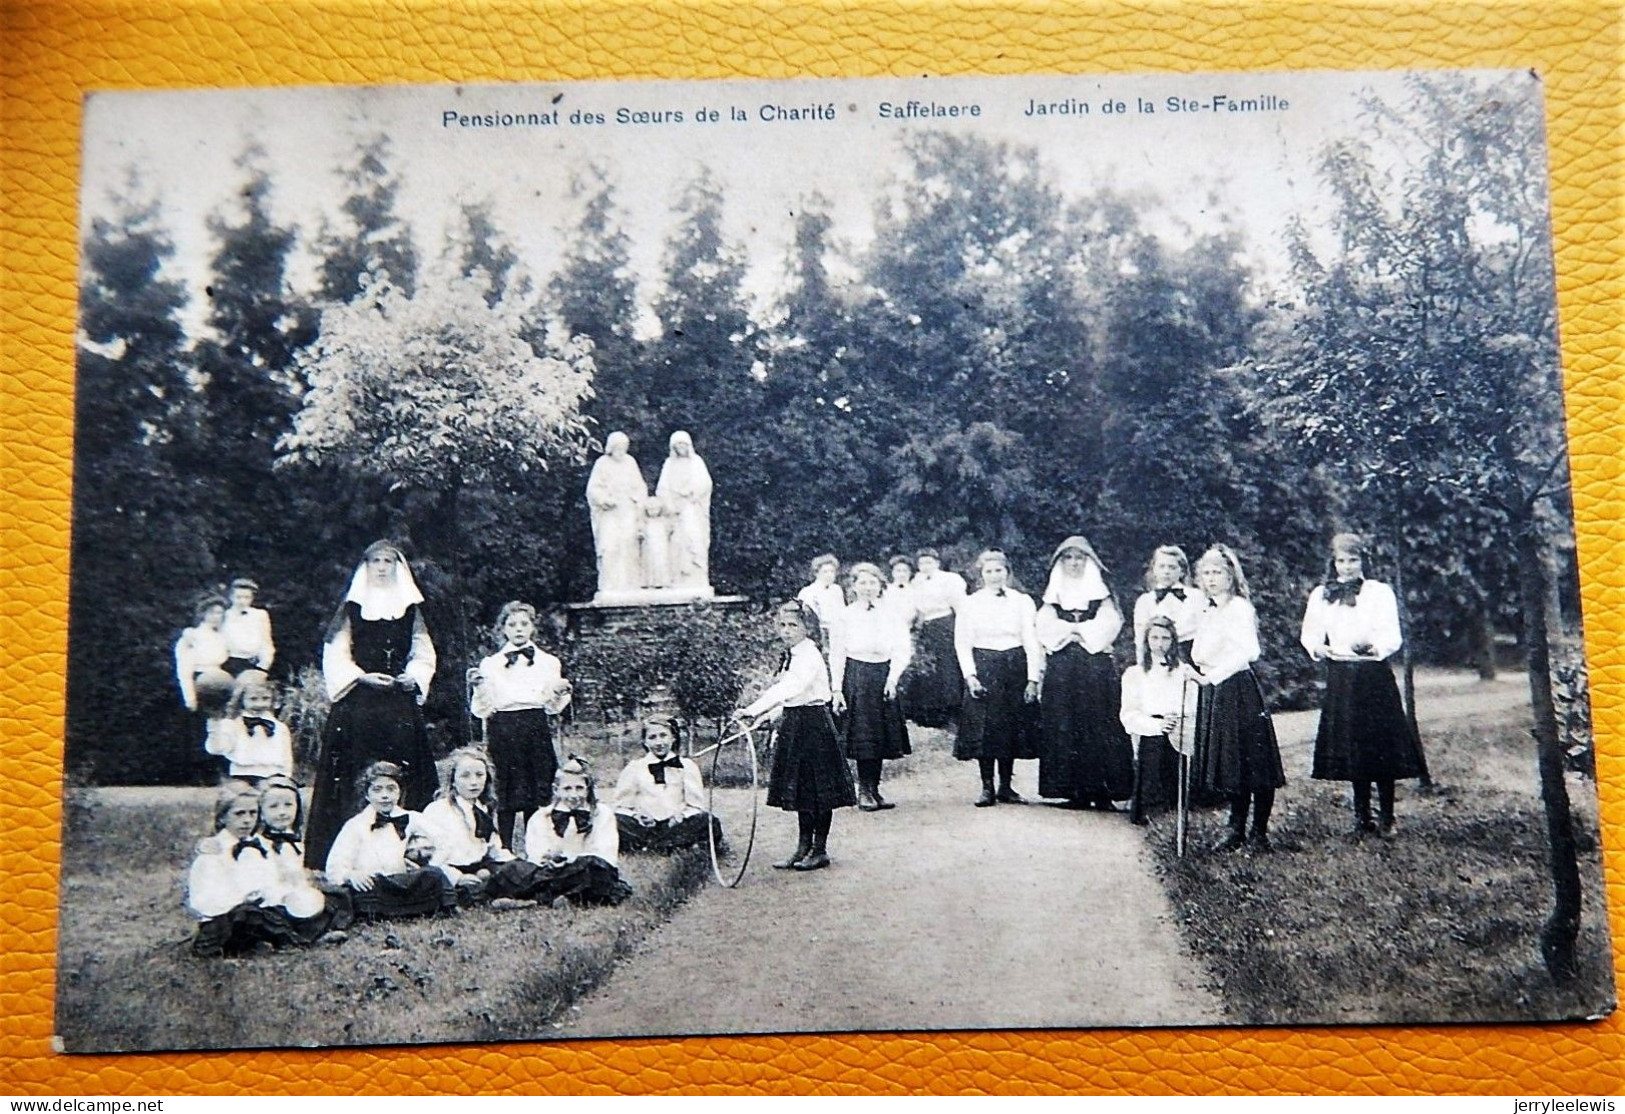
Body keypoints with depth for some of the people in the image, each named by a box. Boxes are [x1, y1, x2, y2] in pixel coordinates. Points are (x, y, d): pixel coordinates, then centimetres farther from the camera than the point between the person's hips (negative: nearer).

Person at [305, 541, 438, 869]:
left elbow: (423, 654, 12)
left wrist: (413, 676, -7)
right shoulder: (351, 608, 9)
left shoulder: (410, 608, 14)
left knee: (401, 778, -3)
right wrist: (362, 677, -11)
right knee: (354, 777, -6)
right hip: (358, 703, -1)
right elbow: (335, 654, 4)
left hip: (400, 704, 2)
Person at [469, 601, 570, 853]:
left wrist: (561, 694, -11)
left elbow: (553, 708, 8)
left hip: (536, 731, 1)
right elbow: (481, 710, 4)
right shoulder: (490, 664, 7)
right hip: (502, 734, -1)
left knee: (538, 797, -1)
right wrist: (479, 687, -13)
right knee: (504, 799, -2)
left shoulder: (549, 662, 10)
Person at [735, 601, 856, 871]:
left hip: (813, 725, -9)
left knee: (817, 789, -1)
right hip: (794, 726, 9)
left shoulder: (809, 656, -18)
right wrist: (761, 715, 10)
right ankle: (803, 847, 21)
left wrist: (751, 711, -38)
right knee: (800, 789, 13)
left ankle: (820, 850, 8)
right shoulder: (791, 656, 11)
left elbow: (786, 690, -31)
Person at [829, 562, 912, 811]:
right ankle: (864, 790, 4)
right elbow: (836, 656, 0)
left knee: (881, 736, 6)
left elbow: (902, 650, 2)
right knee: (862, 736, -4)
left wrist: (892, 679, -10)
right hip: (856, 677, -3)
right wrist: (836, 689, -6)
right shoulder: (844, 617, -1)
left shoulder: (890, 616, 5)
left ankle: (874, 789, 16)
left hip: (884, 677, 3)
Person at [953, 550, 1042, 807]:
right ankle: (987, 787, 5)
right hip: (982, 670, -1)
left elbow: (1032, 642, 2)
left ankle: (1006, 786, 14)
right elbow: (962, 643, 2)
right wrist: (970, 675, -9)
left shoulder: (1022, 601, 5)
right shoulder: (970, 603, 4)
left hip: (1015, 670, 1)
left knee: (1012, 726, 3)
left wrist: (1033, 678, -5)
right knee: (983, 728, -3)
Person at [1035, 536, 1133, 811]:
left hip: (1096, 669, -1)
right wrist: (1087, 630, -5)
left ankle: (1102, 791, -5)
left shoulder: (1101, 595, 11)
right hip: (1061, 671, 1)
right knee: (1065, 728, -4)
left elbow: (1107, 627, -4)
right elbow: (1045, 628, 0)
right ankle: (1075, 791, -1)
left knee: (1099, 728, -7)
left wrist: (1069, 629, -3)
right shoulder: (1053, 597, 15)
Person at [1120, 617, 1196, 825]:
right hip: (1148, 743, -1)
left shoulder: (1184, 673, 15)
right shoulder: (1135, 674, 14)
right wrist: (1157, 724, -14)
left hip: (1178, 743, 1)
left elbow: (1193, 713, 7)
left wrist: (1176, 723, -15)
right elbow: (1128, 714, 4)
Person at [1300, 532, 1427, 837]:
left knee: (1381, 747, -4)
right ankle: (1362, 817, 12)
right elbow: (1310, 634, 12)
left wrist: (1374, 647, -25)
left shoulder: (1380, 593, 2)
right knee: (1352, 749, 4)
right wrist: (1317, 648, -11)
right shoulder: (1321, 596, 11)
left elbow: (1393, 638, -4)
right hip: (1340, 678, 2)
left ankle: (1386, 816, 5)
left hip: (1374, 677, -2)